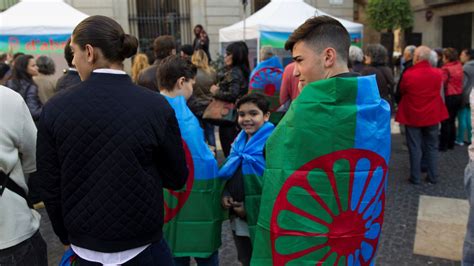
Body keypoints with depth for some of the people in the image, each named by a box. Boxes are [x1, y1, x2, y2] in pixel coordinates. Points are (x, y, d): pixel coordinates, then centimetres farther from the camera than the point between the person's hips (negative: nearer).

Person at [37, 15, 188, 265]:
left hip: (84, 246, 3)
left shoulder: (54, 108, -12)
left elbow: (50, 187, -3)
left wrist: (67, 237, 12)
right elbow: (176, 178, -8)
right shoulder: (156, 106, -17)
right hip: (141, 244, -2)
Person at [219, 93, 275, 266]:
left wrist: (250, 208, -19)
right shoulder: (239, 140, 8)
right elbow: (228, 172, 17)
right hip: (238, 218, 7)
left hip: (260, 220, -7)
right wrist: (225, 194, 0)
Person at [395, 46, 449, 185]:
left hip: (413, 116, -3)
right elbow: (437, 90, 11)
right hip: (432, 115, 3)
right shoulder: (437, 74, -5)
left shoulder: (408, 74, -15)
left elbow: (402, 91, 1)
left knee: (415, 147, 6)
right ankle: (433, 176, 19)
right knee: (432, 146, 13)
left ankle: (415, 177, 11)